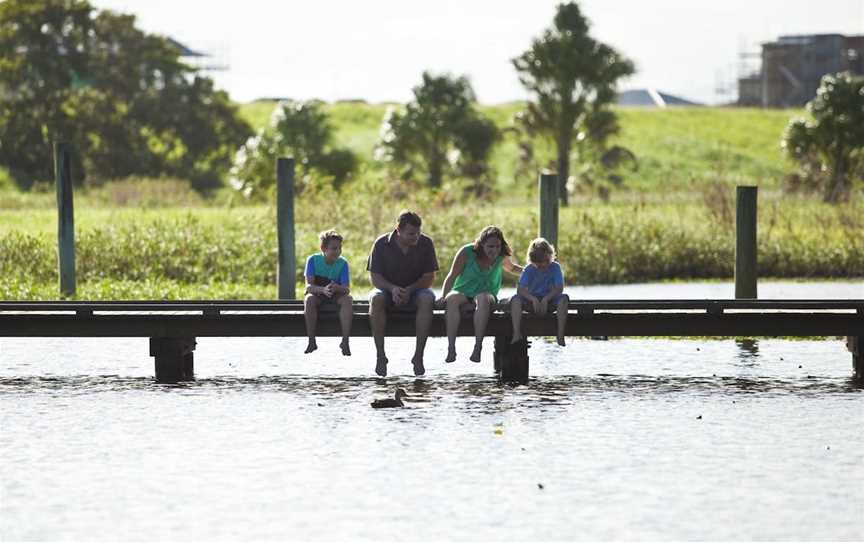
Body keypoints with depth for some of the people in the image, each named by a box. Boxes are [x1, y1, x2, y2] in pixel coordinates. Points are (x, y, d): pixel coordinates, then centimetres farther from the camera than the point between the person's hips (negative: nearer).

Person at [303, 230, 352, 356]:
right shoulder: (313, 260, -13)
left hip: (336, 295, 1)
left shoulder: (342, 263, -10)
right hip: (317, 293, -1)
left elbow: (347, 288, -17)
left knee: (347, 299, -30)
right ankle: (311, 342, -29)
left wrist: (337, 288, -42)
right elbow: (309, 286, -21)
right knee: (309, 299, -34)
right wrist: (323, 290, -42)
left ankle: (345, 341, -29)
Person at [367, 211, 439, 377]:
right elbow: (374, 276, -8)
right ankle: (380, 355, -30)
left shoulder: (425, 243, -7)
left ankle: (418, 355, -31)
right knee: (376, 299, -35)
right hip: (388, 290, 0)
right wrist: (392, 288, -28)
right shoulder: (382, 244, -8)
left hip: (414, 290, 0)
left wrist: (409, 290, -23)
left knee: (426, 299, -35)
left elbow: (429, 277, -6)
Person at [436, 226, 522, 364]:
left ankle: (477, 347, -44)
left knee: (483, 298, -38)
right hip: (462, 293, -1)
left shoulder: (502, 257, 2)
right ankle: (451, 349, -44)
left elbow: (512, 268, 26)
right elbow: (452, 276, -5)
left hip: (486, 294, 1)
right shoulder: (467, 252, -7)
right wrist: (443, 297, -16)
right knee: (452, 299, -37)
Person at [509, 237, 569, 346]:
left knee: (563, 299, -32)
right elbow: (520, 289, -13)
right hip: (532, 300, 0)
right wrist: (533, 299, -29)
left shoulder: (555, 267, -4)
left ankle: (560, 335, -34)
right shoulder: (529, 269, -4)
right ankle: (517, 334, -38)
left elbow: (559, 288, -12)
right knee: (516, 299, -30)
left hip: (549, 301, 0)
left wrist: (546, 299, -27)